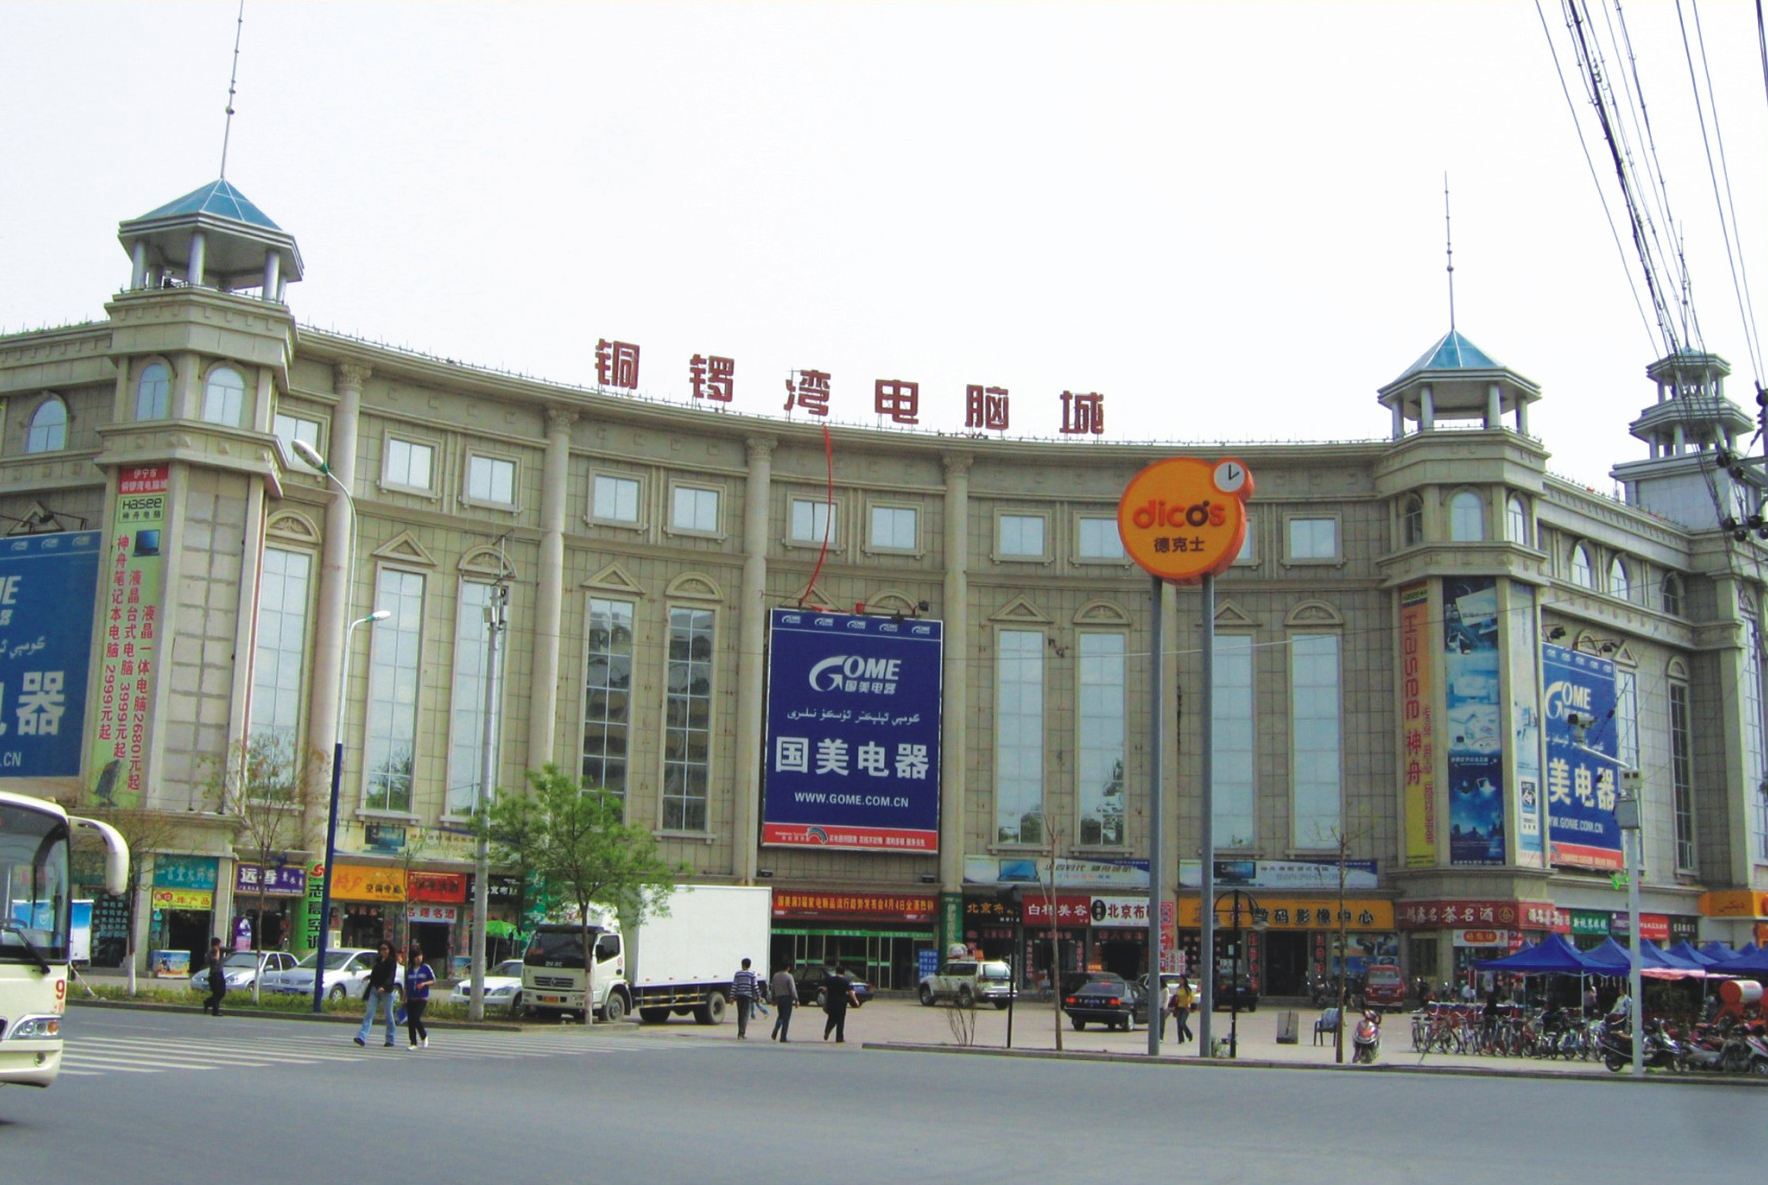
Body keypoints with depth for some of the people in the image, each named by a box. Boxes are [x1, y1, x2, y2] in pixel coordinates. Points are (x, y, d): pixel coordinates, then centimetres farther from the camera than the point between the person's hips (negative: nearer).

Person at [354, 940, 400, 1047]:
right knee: (369, 1013, -7)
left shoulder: (392, 962, -7)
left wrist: (383, 987, -32)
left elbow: (391, 977, -18)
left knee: (388, 1015, 4)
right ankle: (362, 1037, -17)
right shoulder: (378, 960, 12)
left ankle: (390, 1040, 15)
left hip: (386, 991, -5)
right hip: (374, 989, 5)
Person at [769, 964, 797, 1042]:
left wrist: (773, 999, 19)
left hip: (778, 998, 5)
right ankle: (783, 1038, -1)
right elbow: (793, 990, -15)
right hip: (787, 998, -5)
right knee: (786, 1018, 1)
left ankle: (774, 1033, 4)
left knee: (780, 1016, 22)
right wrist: (796, 1000, -9)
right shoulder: (788, 977, -12)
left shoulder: (775, 976, 6)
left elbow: (773, 988, 12)